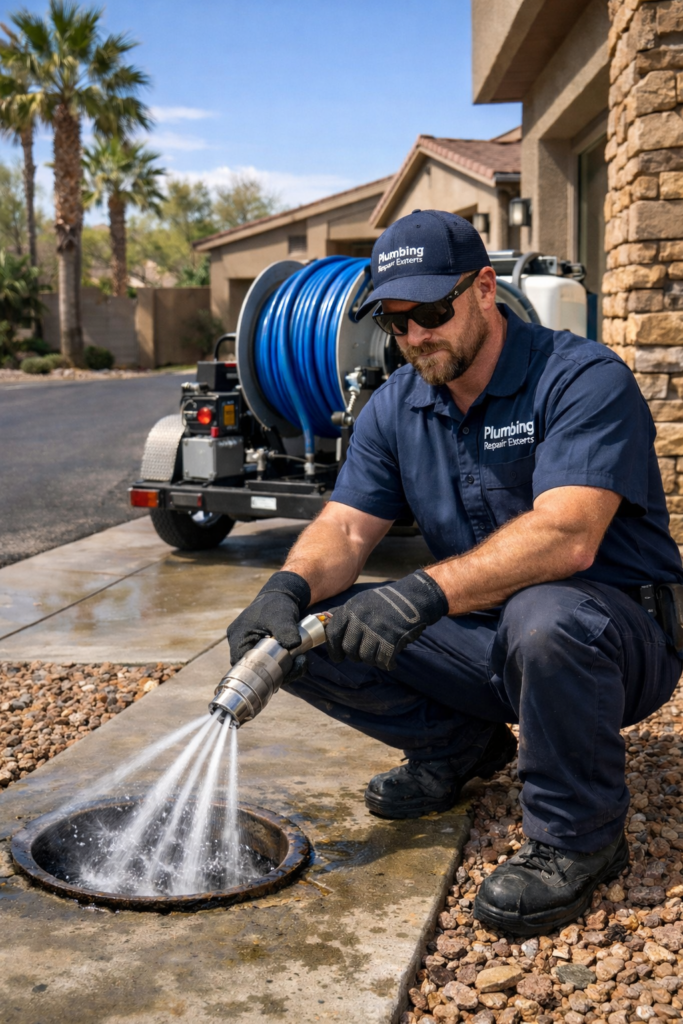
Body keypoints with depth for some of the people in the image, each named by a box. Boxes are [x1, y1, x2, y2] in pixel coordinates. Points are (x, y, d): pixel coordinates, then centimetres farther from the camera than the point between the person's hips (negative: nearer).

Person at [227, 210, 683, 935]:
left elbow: (567, 536, -32)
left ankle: (578, 836, -14)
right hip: (483, 641, 6)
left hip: (618, 638, -6)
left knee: (545, 616, -41)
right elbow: (345, 527, -1)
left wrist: (428, 591, -42)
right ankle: (458, 747, 13)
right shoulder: (394, 407, 4)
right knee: (308, 636, -10)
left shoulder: (583, 380, -18)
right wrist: (289, 587, -23)